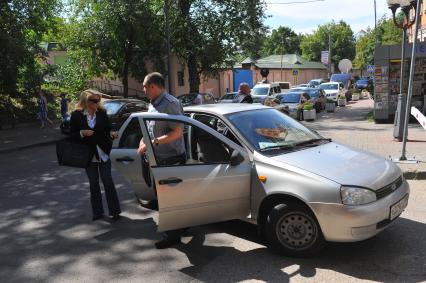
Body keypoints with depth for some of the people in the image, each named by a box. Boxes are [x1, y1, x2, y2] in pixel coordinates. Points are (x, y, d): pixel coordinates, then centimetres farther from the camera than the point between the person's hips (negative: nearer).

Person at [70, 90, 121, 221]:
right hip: (89, 155, 1)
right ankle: (97, 212, 24)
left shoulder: (102, 113, -2)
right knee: (94, 184, 12)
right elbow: (72, 135, -1)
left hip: (103, 153, 0)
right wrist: (82, 133, -20)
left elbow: (107, 128, 3)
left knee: (108, 182, 2)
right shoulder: (76, 115, -5)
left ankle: (114, 211, 12)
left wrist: (111, 133, -18)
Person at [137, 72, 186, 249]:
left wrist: (154, 142, -25)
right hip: (159, 159, 10)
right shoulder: (152, 104, 12)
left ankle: (173, 235, 9)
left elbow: (177, 132, -24)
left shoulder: (170, 103, -18)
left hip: (172, 159, -10)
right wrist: (144, 140, 4)